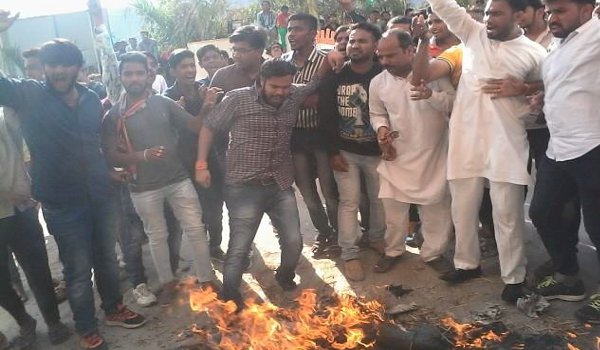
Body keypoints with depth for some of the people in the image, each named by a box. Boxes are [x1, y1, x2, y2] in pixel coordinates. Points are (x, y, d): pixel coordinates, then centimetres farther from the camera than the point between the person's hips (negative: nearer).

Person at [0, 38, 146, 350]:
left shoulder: (91, 99, 6)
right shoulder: (28, 96, -6)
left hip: (101, 194, 4)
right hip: (62, 202, -4)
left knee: (107, 258, 19)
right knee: (78, 270, 7)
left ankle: (114, 309, 40)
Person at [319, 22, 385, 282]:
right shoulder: (335, 77, -5)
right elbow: (325, 116, -5)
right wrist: (332, 152, -8)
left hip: (377, 151, 0)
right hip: (344, 151, 0)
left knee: (380, 198, 13)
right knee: (349, 201, 2)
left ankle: (376, 237, 37)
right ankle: (349, 254, 9)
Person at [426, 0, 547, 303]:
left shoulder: (534, 53, 1)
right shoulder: (473, 33, 7)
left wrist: (521, 88, -8)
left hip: (506, 141, -3)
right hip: (465, 137, 3)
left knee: (507, 213, 3)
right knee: (463, 207, 11)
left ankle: (513, 277, 18)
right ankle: (467, 263, 30)